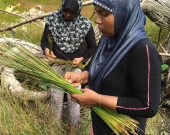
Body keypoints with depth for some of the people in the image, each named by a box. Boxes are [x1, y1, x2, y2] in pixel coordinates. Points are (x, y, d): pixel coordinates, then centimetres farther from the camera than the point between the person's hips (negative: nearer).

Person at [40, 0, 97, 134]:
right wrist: (46, 50, -19)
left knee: (74, 98, 5)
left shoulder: (85, 24, -11)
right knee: (56, 97, 10)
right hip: (56, 64, 2)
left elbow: (93, 46, -1)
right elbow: (44, 40, 3)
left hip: (75, 66, -1)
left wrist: (82, 58, -18)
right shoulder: (52, 20, -7)